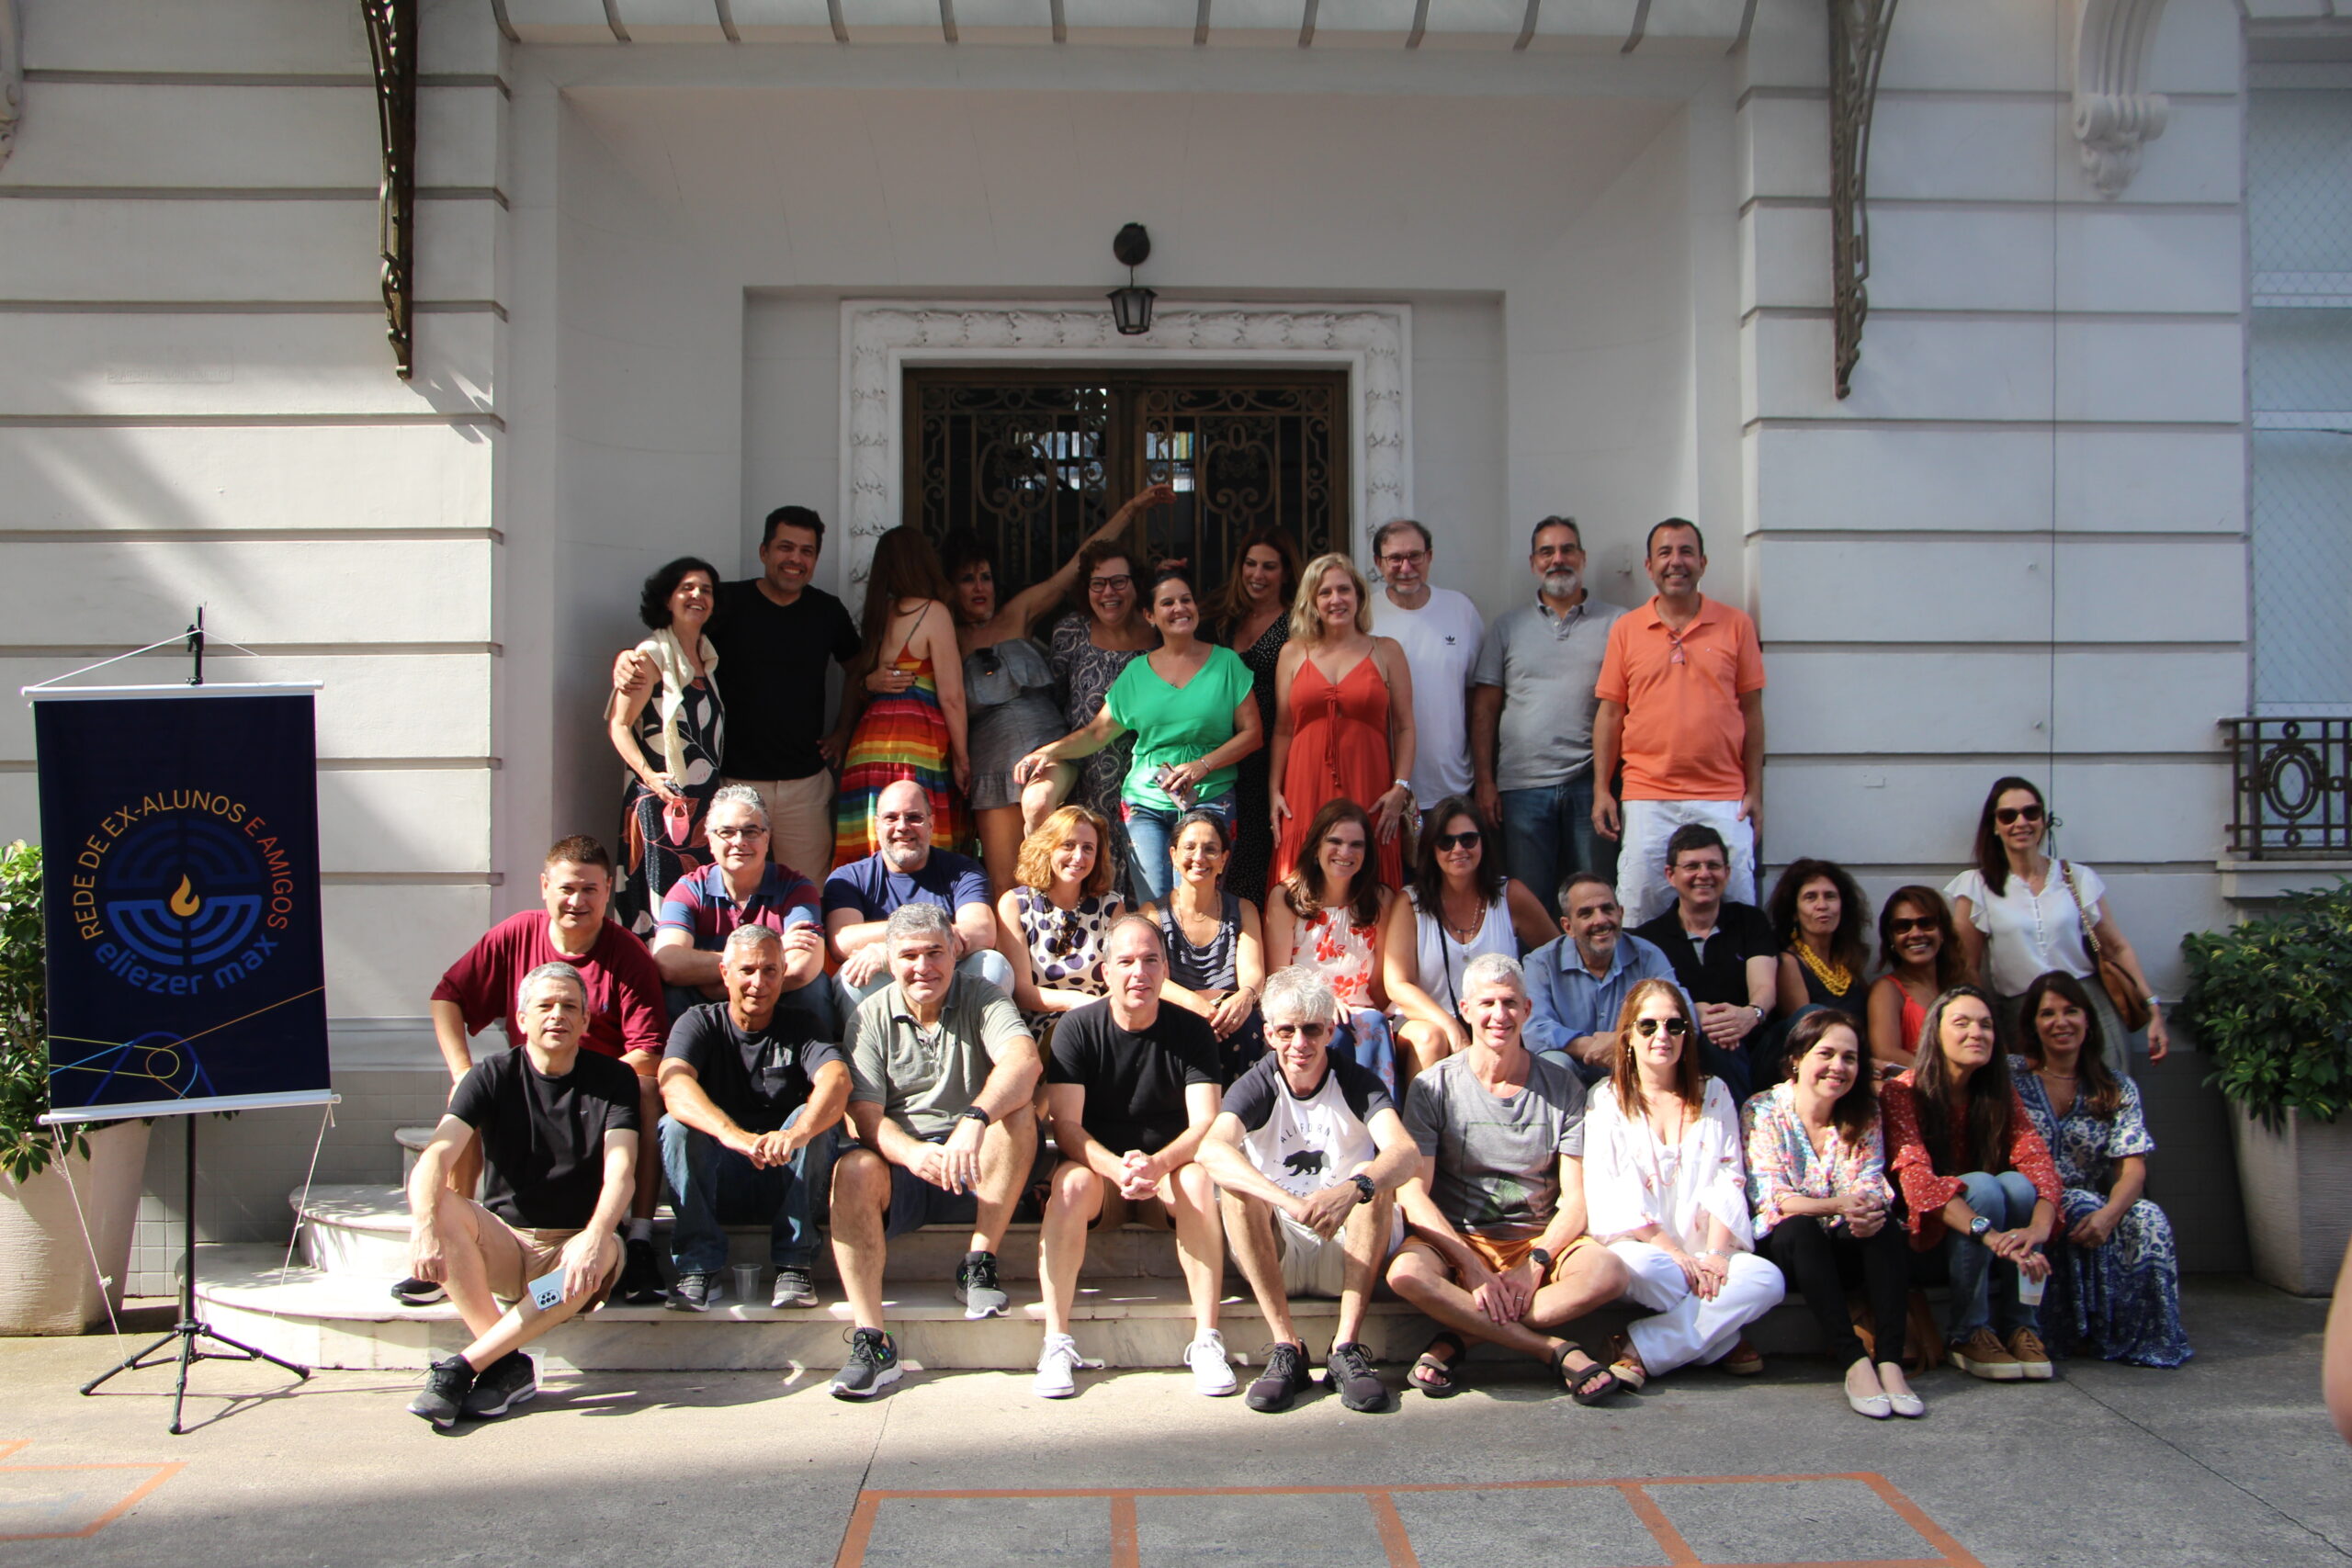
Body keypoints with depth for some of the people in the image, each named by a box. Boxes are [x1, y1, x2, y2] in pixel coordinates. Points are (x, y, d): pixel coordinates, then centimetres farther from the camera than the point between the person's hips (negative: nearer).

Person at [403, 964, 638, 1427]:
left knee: (600, 1257, -35)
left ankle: (460, 1367, -27)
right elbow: (436, 1156, -15)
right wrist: (424, 1227, -36)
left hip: (573, 1248, -1)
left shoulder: (613, 1080, -2)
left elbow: (620, 1174, -15)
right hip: (504, 1244, 2)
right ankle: (507, 1366, -27)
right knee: (440, 1205, -27)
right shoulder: (493, 1076, 0)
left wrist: (595, 1238, -37)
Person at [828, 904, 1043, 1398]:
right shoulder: (870, 1018, 4)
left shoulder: (983, 1000, 0)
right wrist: (914, 1153, -30)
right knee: (853, 1171, -31)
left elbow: (1023, 1060, -22)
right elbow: (866, 1116, -7)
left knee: (1017, 1114, -29)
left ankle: (980, 1264, -19)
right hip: (901, 1168, 1)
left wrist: (974, 1119, -42)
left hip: (977, 1171, -1)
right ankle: (870, 1342, -31)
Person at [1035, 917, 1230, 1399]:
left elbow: (1205, 1124, -12)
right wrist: (1117, 1169, -33)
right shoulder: (1078, 1028, -5)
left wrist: (1157, 1164, -33)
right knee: (1073, 1181, -33)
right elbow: (1066, 1126, -13)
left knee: (1197, 1178, -31)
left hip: (1167, 1176, 1)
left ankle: (1207, 1340, -27)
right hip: (1099, 1166, -1)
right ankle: (1056, 1343, -30)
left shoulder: (1191, 1032, -2)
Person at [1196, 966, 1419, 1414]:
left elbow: (1406, 1153, -25)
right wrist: (1289, 1202, -45)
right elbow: (1212, 1150, -28)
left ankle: (1347, 1348, -27)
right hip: (1276, 1254, 0)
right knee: (1234, 1184, -25)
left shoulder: (1357, 1083, -5)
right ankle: (1286, 1347, -26)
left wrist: (1353, 1189, -47)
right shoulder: (1256, 1087, -5)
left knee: (1371, 1176, -26)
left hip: (1351, 1254, 0)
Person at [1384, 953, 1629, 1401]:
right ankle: (1555, 1349, -21)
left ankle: (1459, 1338, -17)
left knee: (1608, 1272, -29)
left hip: (1540, 1241, 1)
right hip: (1456, 1240, -1)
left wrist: (1535, 1264, -17)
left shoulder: (1562, 1088, 4)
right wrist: (1474, 1268, -20)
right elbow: (1413, 1192, -9)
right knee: (1406, 1272, -34)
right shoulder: (1434, 1087, -1)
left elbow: (1577, 1198, 0)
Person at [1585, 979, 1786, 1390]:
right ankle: (1719, 1340, -15)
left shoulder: (1714, 1094, 15)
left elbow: (1729, 1179, 5)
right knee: (1640, 1265, -38)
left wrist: (1716, 1254, -11)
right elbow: (1607, 1191, -4)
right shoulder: (1606, 1101, 6)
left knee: (1767, 1279, -27)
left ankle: (1640, 1350, -22)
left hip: (1705, 1252, 3)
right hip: (1643, 1245, -3)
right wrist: (1675, 1254, -14)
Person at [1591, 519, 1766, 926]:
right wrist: (1601, 790, 3)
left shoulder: (1736, 624, 6)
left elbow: (1751, 711, 8)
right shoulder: (1626, 629, 7)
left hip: (1723, 798, 0)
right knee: (1639, 914, 0)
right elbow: (1609, 713, 8)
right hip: (1647, 798, 0)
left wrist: (1755, 791, 4)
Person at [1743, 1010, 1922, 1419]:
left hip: (1846, 1246, 3)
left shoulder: (1864, 1114, 6)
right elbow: (1770, 1198, -15)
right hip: (1786, 1247, -3)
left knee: (1885, 1229, -27)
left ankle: (1890, 1361, -36)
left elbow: (1872, 1184, -4)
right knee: (1799, 1229, -35)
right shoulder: (1762, 1111, -6)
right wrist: (1839, 1206, -33)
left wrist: (1870, 1207, -30)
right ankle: (1854, 1362, -39)